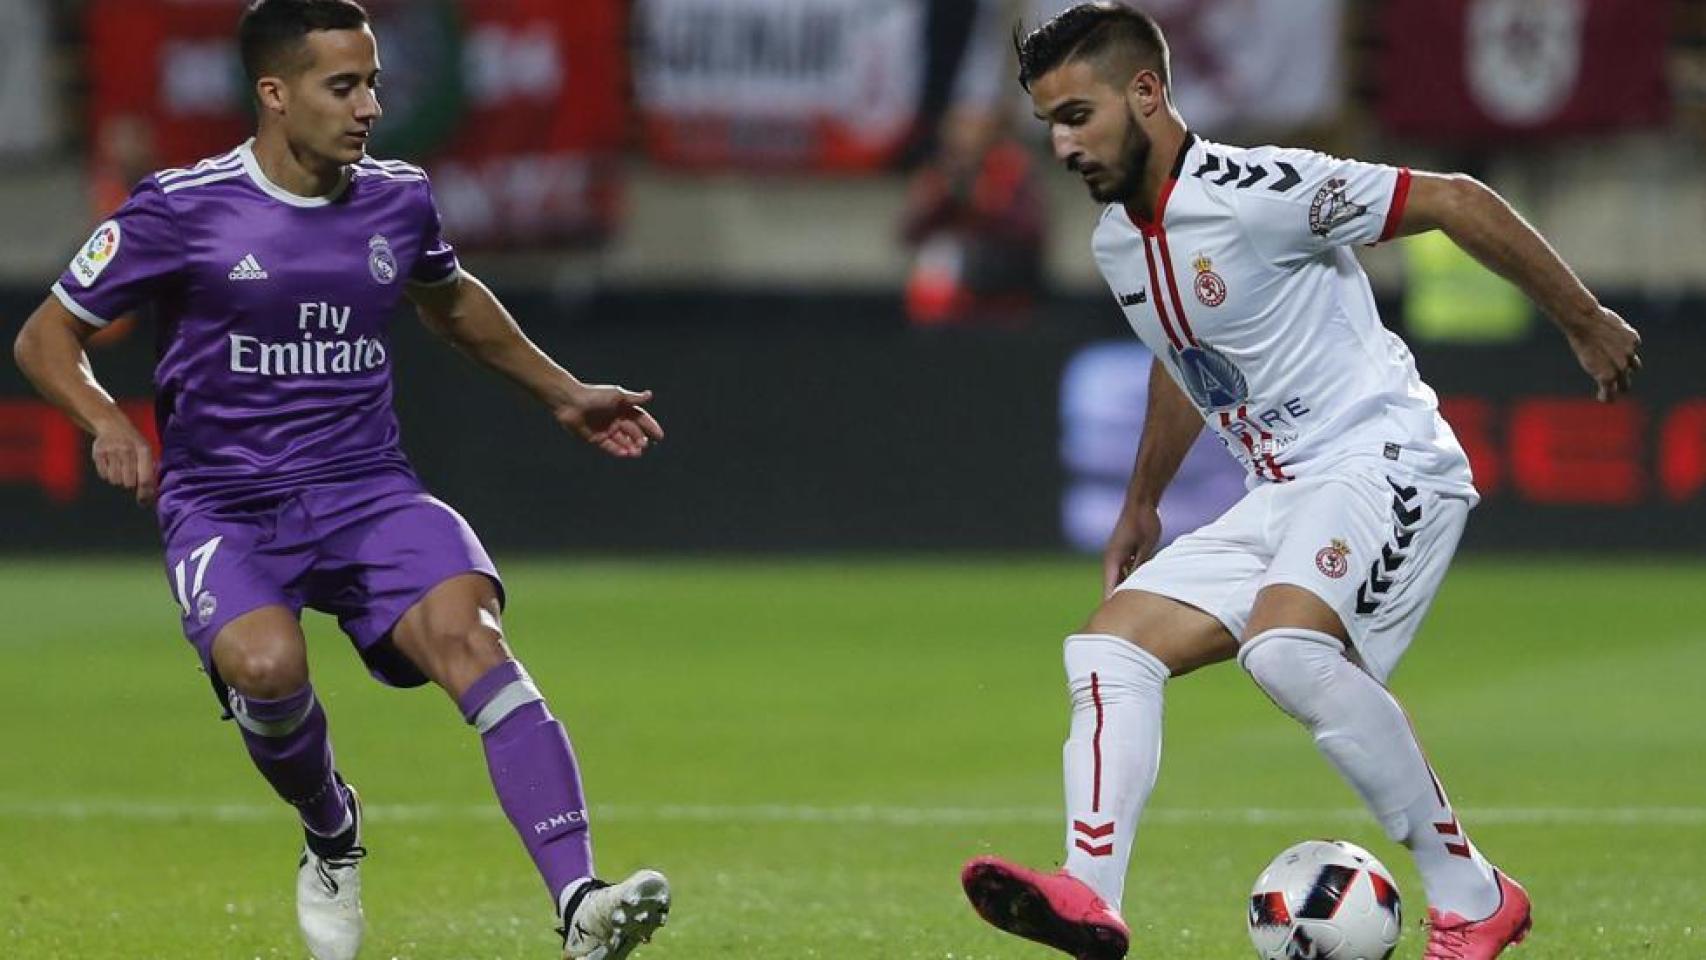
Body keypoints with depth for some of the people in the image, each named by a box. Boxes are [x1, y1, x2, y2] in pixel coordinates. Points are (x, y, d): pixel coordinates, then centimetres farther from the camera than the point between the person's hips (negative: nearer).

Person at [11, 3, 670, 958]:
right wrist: (108, 421, -18)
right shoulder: (183, 208, -5)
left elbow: (451, 300, 32)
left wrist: (563, 393, 34)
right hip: (224, 508, -3)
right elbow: (46, 336, 2)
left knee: (470, 636, -27)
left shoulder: (399, 200, 8)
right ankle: (332, 834, 2)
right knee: (265, 662, -33)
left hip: (370, 493, 3)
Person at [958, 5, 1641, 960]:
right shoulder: (1119, 241, 11)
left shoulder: (1259, 192, -16)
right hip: (1281, 501, 9)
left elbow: (1457, 202, -12)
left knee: (1284, 644, -32)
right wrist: (1141, 507, 37)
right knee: (1110, 643, -4)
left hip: (1386, 462, -9)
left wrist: (1586, 322, -7)